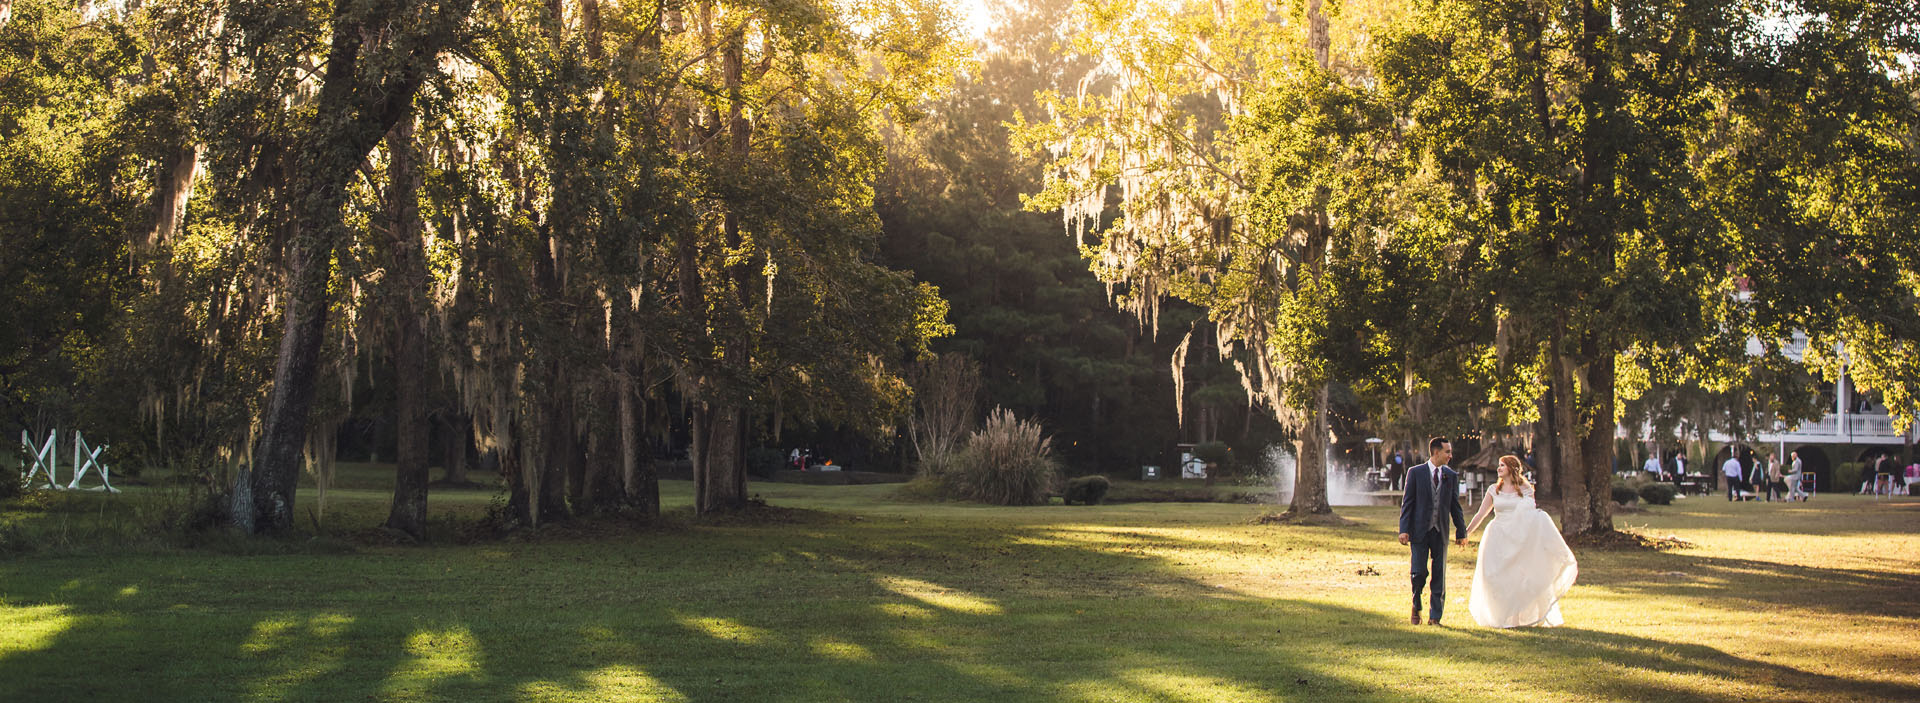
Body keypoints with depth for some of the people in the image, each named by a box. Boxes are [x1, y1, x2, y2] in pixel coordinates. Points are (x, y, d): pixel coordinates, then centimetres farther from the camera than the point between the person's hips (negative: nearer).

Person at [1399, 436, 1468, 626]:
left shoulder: (1451, 476, 8)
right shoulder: (1415, 473, 0)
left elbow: (1455, 506, 12)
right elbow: (1407, 502, -1)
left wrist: (1461, 532, 9)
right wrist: (1404, 530, -8)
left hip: (1440, 532, 2)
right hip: (1420, 531, -2)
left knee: (1439, 575, 2)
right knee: (1419, 572, -6)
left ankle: (1435, 616, 9)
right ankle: (1416, 607, 20)